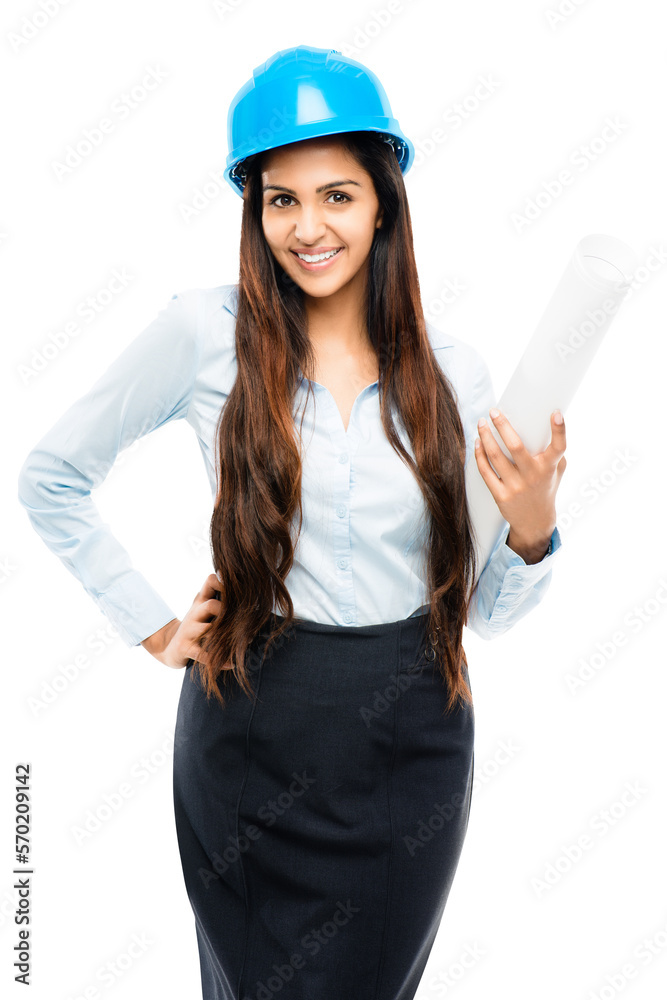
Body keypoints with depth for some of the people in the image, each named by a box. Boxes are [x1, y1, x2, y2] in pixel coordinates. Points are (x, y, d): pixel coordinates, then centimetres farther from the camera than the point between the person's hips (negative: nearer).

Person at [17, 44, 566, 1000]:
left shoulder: (452, 369, -2)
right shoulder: (206, 331, -9)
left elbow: (484, 611, 3)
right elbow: (50, 477, 1)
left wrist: (532, 529, -17)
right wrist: (154, 627, -2)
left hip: (412, 749, 2)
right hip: (254, 735, -2)